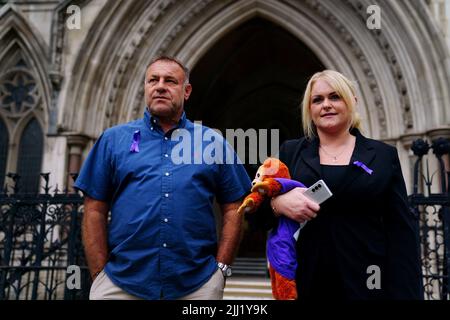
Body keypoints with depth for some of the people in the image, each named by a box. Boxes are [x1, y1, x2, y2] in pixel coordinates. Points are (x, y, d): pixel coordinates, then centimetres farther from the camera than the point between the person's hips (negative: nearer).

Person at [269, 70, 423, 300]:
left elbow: (401, 230, 0)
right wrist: (278, 202, -18)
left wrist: (406, 292, -8)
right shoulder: (290, 152, 4)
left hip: (366, 282, 0)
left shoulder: (383, 155, 3)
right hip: (303, 281, 1)